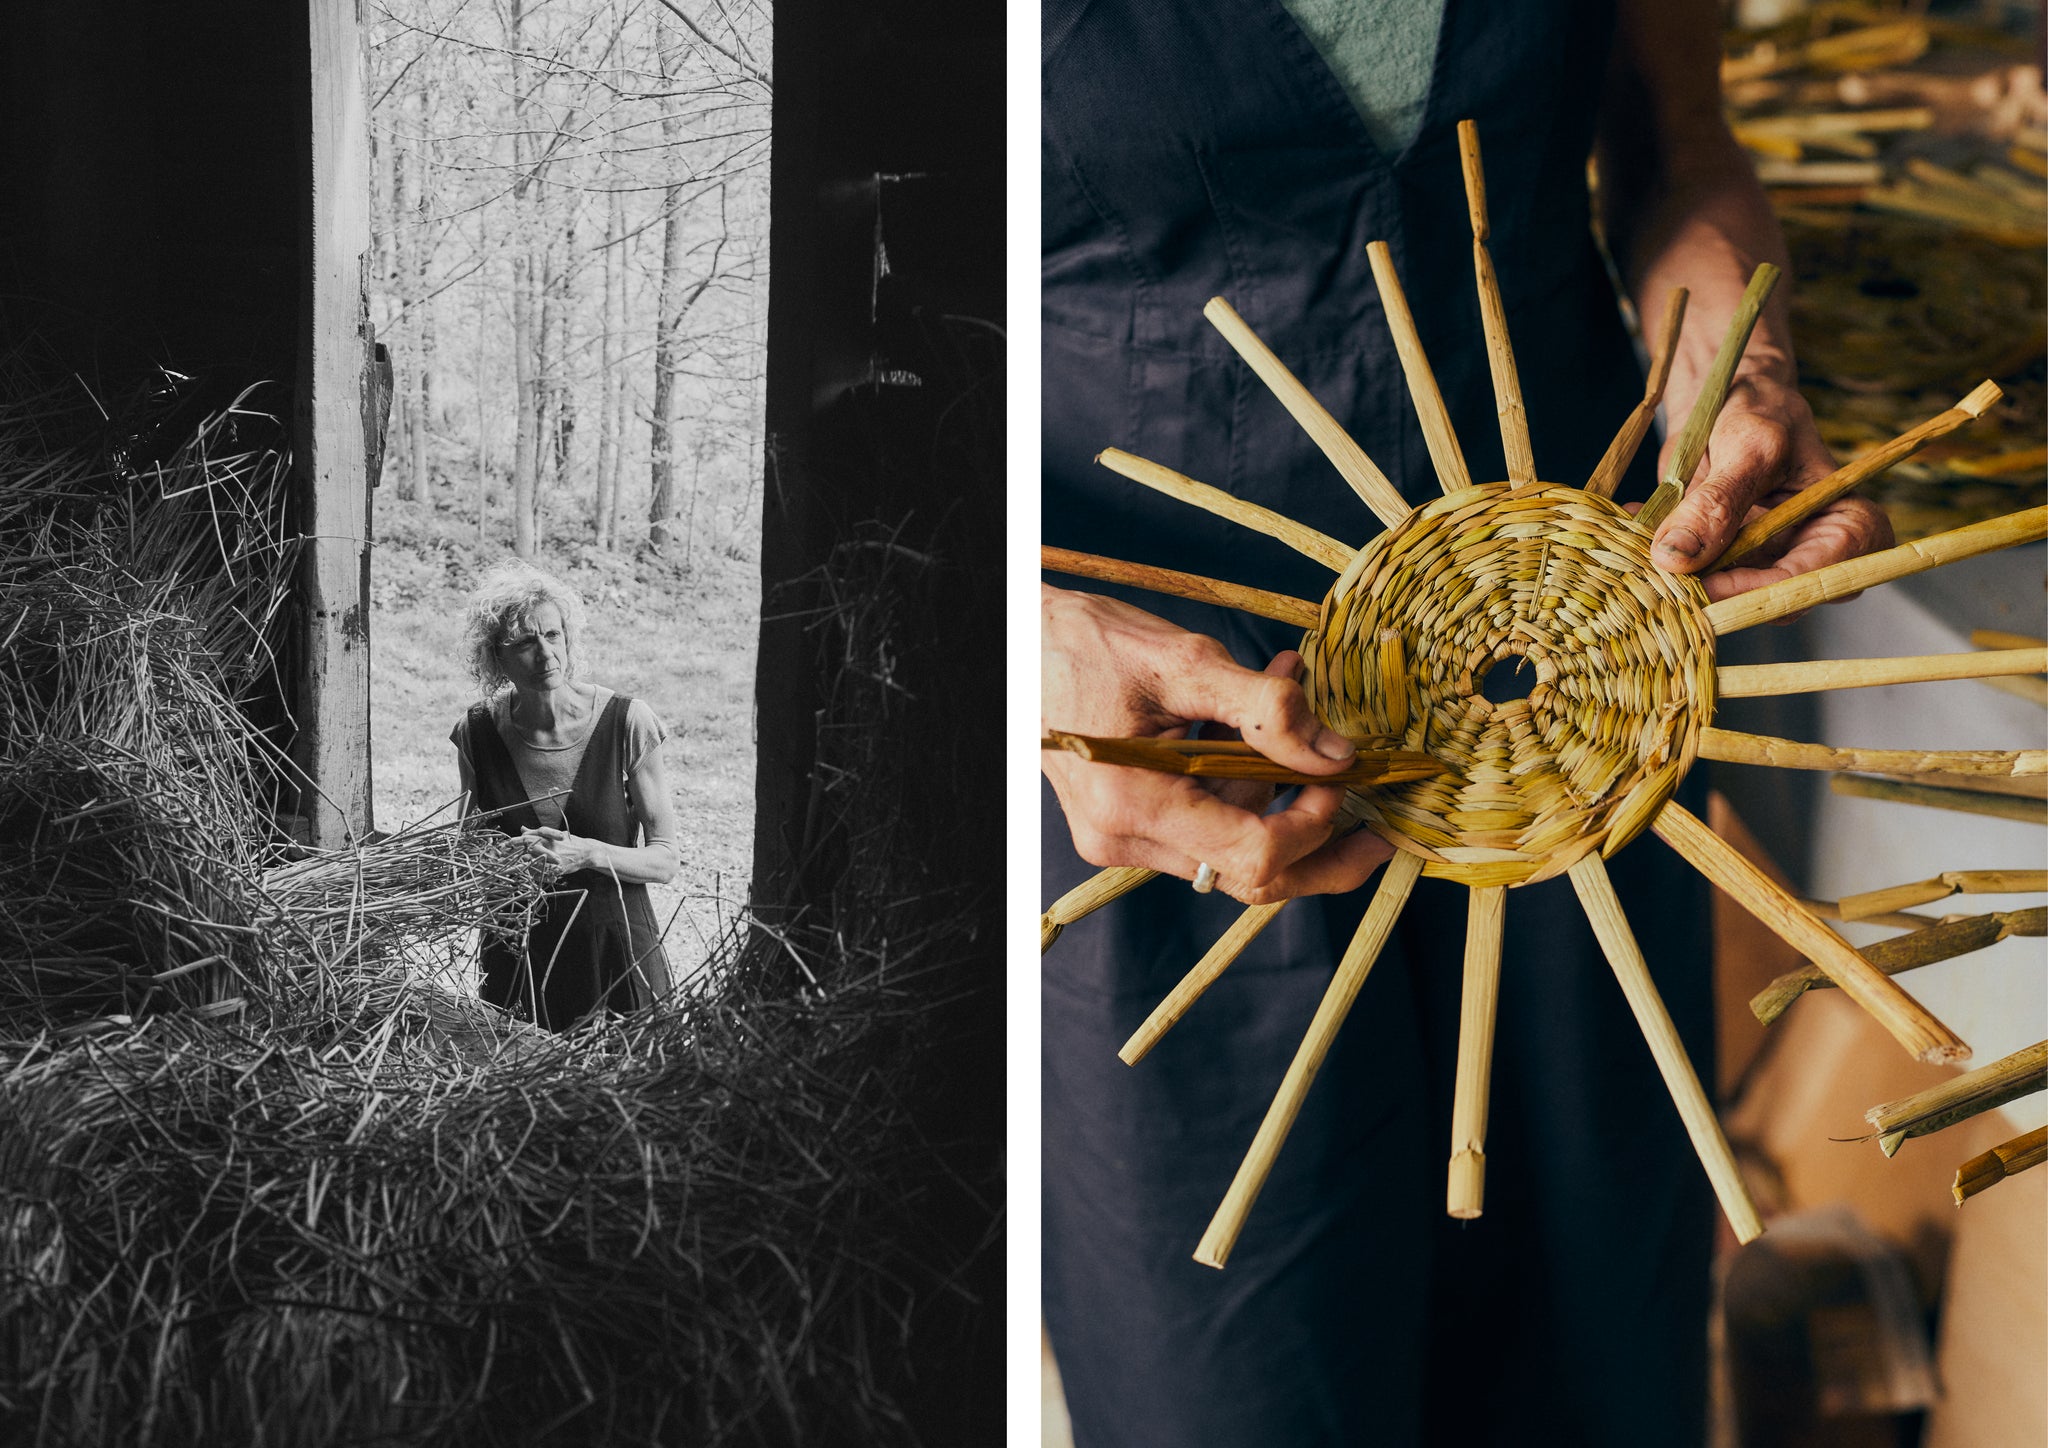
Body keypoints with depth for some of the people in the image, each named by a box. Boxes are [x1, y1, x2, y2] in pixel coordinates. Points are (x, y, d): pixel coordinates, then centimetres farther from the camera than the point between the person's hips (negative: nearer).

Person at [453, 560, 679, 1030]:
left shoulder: (626, 722, -10)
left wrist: (589, 853, -22)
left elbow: (665, 861, -6)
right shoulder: (477, 733, -2)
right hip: (517, 953, 2)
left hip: (615, 952, -2)